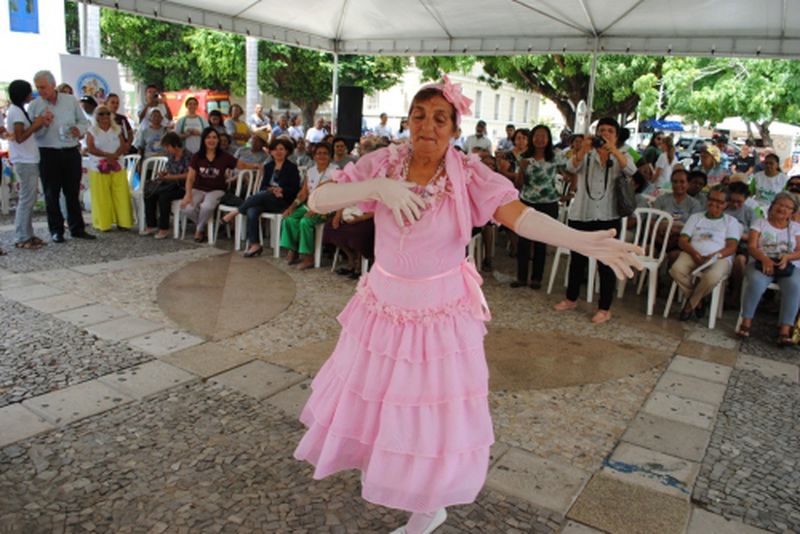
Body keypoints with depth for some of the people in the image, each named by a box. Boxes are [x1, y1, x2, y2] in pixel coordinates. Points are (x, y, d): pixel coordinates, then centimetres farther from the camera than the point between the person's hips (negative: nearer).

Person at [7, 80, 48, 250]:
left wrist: (38, 124, 2)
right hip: (24, 161, -10)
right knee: (27, 199, -7)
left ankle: (27, 234, 16)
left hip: (28, 160, 10)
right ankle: (21, 238, -3)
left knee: (28, 199, 12)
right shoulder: (16, 111, -13)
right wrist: (36, 124, -15)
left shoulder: (18, 110, 17)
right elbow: (19, 137, -20)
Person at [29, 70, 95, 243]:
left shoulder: (71, 101, 5)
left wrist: (78, 129, -10)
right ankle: (56, 230, 12)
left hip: (71, 152, 1)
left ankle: (77, 228, 17)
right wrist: (42, 125, -18)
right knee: (52, 194, 4)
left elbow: (84, 122, 11)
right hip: (48, 154, -1)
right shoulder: (34, 106, 1)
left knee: (73, 192, 8)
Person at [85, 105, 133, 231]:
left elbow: (123, 146, 2)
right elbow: (90, 148, -8)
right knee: (101, 197, -3)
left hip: (117, 167, 3)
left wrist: (114, 156, -16)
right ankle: (103, 223, 1)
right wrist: (107, 155, -19)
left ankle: (123, 222, 1)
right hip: (98, 168, -2)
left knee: (121, 195, -3)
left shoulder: (117, 129, 12)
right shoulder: (92, 130, 3)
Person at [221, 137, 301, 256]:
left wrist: (280, 190, -20)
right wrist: (271, 190, -11)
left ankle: (235, 213, -17)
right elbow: (263, 187, 12)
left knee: (261, 195, -34)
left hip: (284, 202, -4)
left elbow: (295, 190, -3)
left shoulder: (292, 168, 4)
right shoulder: (268, 166, 18)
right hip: (266, 201, 4)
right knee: (252, 211, -30)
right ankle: (255, 245, -30)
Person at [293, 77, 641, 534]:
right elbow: (317, 201, -13)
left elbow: (520, 216, -26)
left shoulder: (469, 174, -14)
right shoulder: (384, 163, -8)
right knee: (373, 395, 19)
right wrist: (377, 187, -28)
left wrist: (585, 241, -41)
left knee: (434, 409, 8)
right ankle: (381, 458, 53)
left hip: (441, 311, -3)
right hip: (383, 304, 3)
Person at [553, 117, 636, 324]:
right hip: (580, 215, 1)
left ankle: (605, 309, 10)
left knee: (606, 263, 1)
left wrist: (613, 150, -32)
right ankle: (571, 299, 30)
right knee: (577, 259, 13)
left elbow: (631, 170, -18)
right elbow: (571, 167, -17)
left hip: (607, 218, -1)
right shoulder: (585, 155, 5)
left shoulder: (620, 157, 5)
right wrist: (584, 149, -36)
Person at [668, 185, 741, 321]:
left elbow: (732, 247, 3)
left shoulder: (731, 221, 18)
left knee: (713, 276, -39)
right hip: (694, 255, 2)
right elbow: (682, 240, 11)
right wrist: (694, 253, -11)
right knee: (676, 269, -33)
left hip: (719, 258, -2)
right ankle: (698, 301, -8)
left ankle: (690, 304, -10)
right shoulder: (696, 217, 24)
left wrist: (715, 255, -18)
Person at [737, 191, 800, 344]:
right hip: (762, 263, -1)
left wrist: (787, 257, -17)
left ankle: (785, 329, -32)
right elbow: (751, 247, -1)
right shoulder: (759, 223, 11)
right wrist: (765, 259, -21)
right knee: (756, 281, -36)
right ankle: (746, 321, -26)